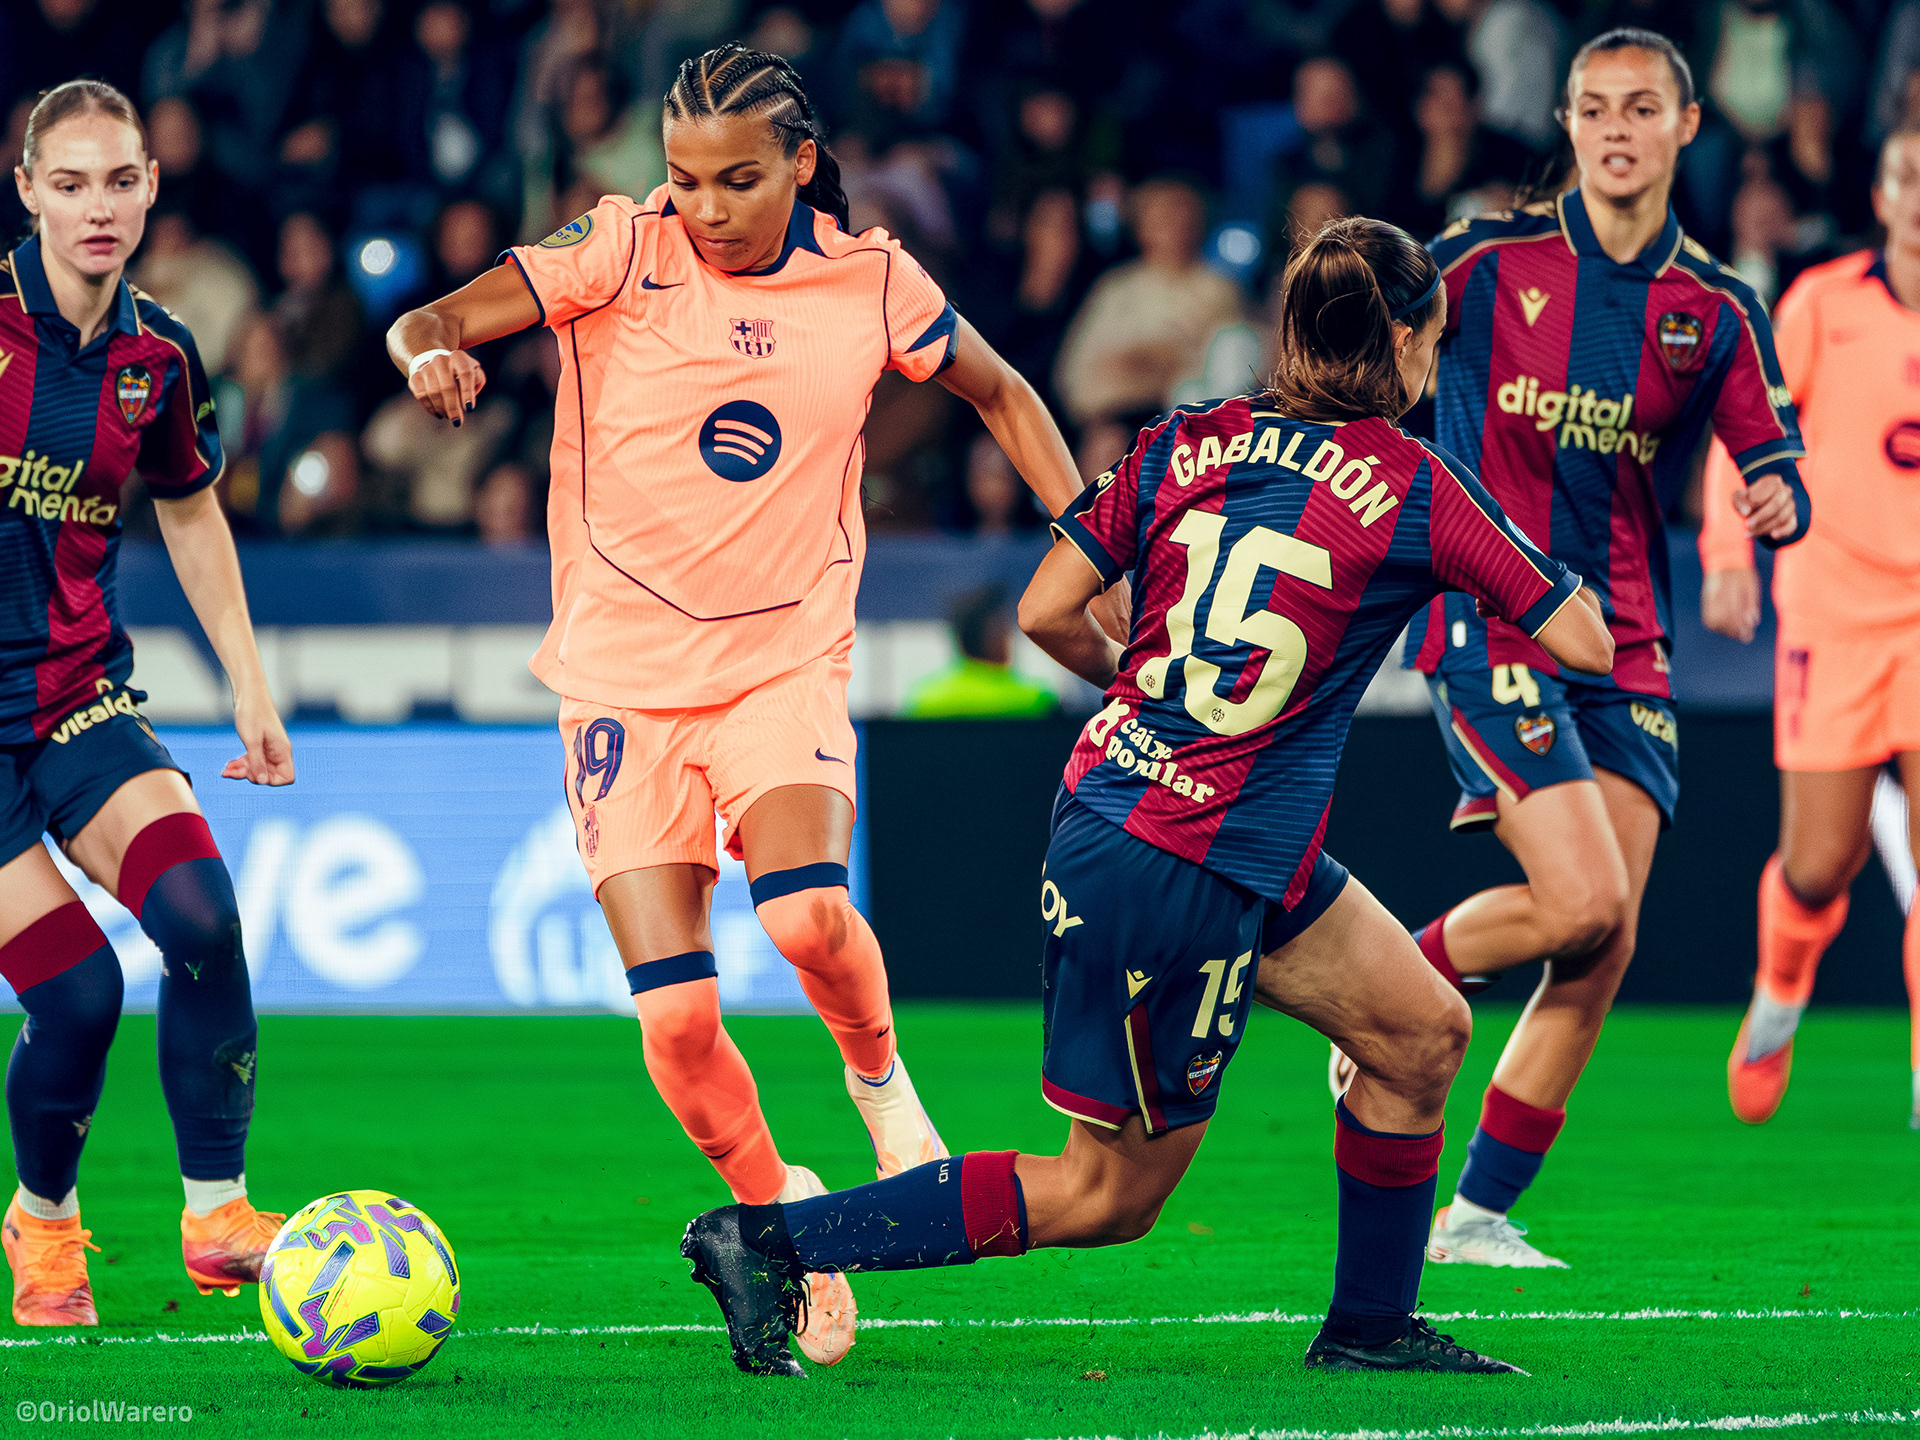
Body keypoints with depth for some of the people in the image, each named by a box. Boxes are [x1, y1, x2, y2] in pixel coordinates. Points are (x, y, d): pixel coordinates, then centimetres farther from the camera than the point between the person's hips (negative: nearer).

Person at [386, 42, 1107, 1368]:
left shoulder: (870, 283, -1)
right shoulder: (620, 253, -7)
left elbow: (1001, 394, 16)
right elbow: (433, 323, -16)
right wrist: (432, 353, -39)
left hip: (788, 656, 0)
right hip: (626, 673, 0)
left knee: (808, 913, -28)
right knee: (677, 1020, -9)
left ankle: (878, 1075, 5)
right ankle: (778, 1210, 19)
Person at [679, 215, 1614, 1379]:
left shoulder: (1189, 443, 5)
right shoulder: (1414, 488, -10)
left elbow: (1045, 613, 4)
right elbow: (1585, 644, -5)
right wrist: (1555, 572, 16)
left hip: (1111, 798, 8)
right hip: (1200, 876, -8)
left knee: (1424, 1032, 19)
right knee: (1111, 1192, 3)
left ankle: (1369, 1327, 29)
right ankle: (771, 1239, -2)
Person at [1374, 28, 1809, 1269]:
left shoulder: (1716, 310, 7)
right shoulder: (1490, 260, -3)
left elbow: (1775, 465, 7)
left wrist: (1782, 500, -15)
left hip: (1626, 650, 4)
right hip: (1490, 626, -4)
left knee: (1603, 956, -1)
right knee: (1584, 906, -20)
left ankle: (1480, 1214, 9)